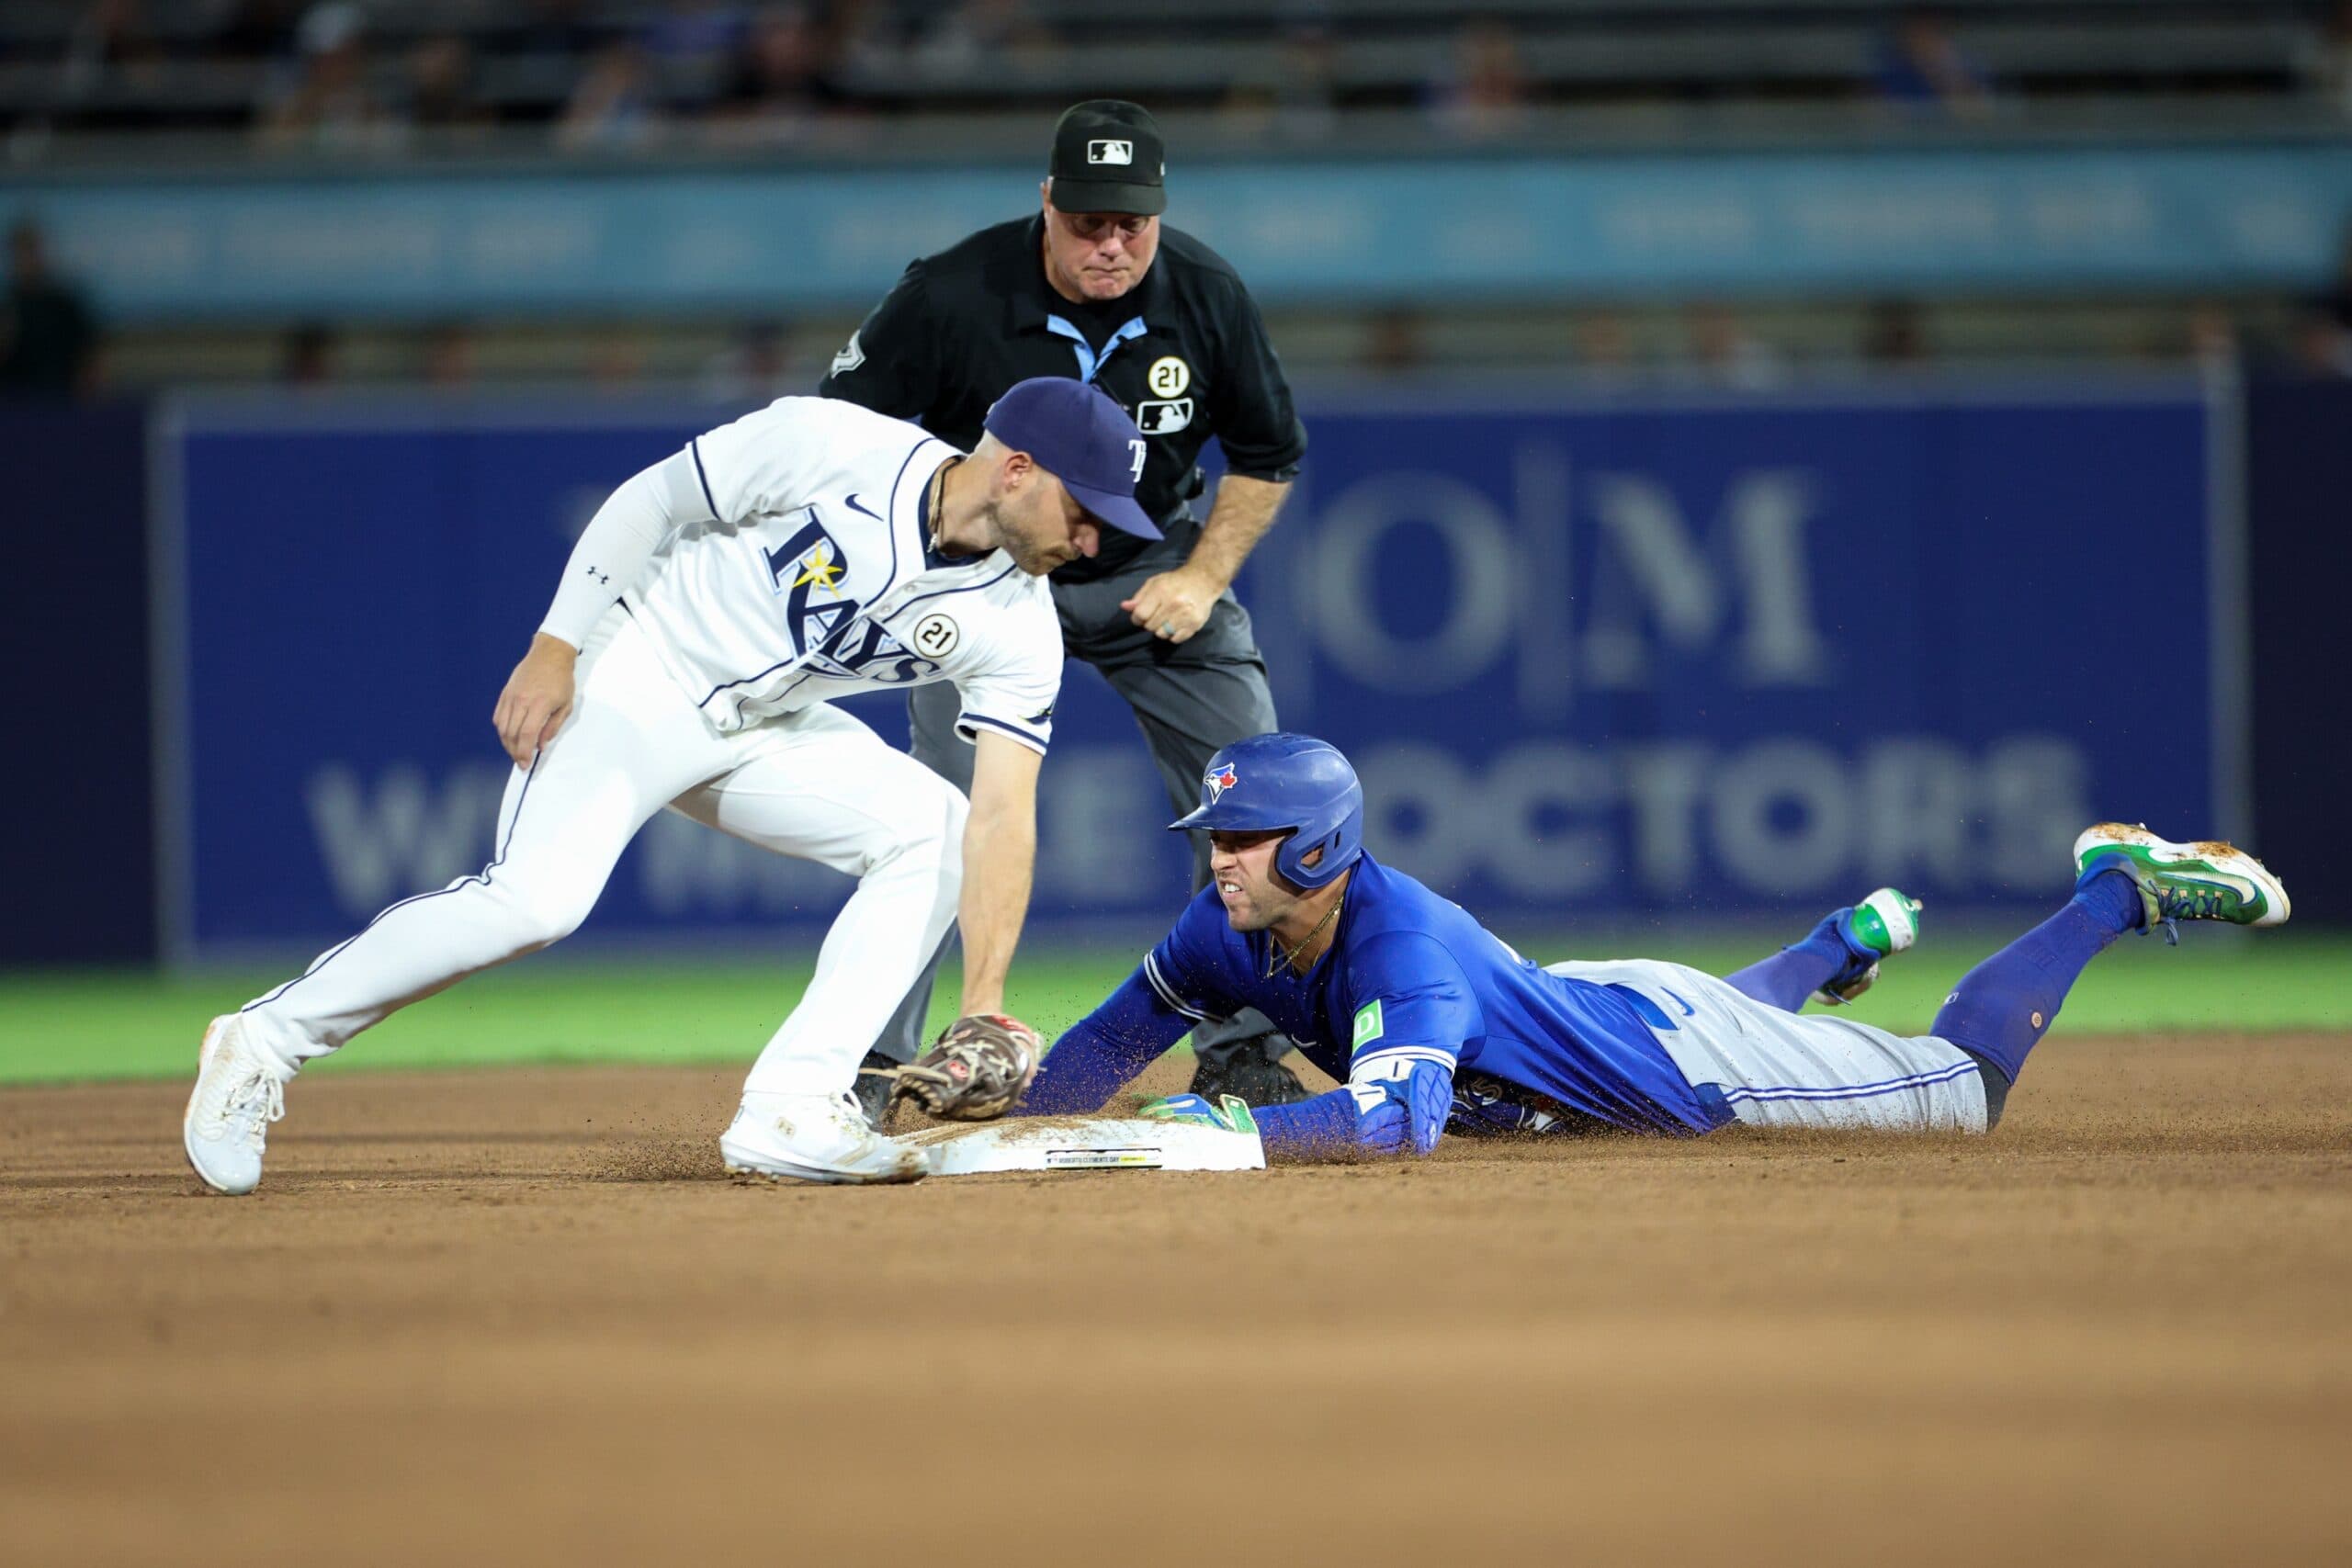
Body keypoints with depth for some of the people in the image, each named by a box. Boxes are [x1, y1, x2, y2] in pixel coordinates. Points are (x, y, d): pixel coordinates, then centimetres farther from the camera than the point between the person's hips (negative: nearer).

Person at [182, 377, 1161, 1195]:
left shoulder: (1018, 630, -10)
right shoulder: (827, 449, -22)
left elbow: (1004, 817, -16)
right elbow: (651, 504, -10)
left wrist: (983, 1004, -25)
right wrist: (555, 648, -14)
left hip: (767, 734, 6)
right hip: (639, 681, -6)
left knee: (936, 830, -13)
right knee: (536, 900, -26)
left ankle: (789, 1115, -15)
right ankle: (265, 1042, -12)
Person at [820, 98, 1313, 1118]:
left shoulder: (1206, 297, -15)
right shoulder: (952, 295, -24)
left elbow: (1267, 456, 2)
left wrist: (1203, 578, -9)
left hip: (1155, 566, 3)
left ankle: (1240, 1058, 11)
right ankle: (869, 1060, -11)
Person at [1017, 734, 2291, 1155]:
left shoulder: (1403, 943, -41)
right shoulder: (1229, 933, -18)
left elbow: (1399, 1120, -55)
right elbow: (1118, 1039, -5)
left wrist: (1230, 1128, -61)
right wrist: (1007, 1110, -22)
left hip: (1680, 1059, -7)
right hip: (1581, 1007, 7)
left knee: (1965, 1083, 8)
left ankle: (2120, 889, 24)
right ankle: (1850, 939, 66)